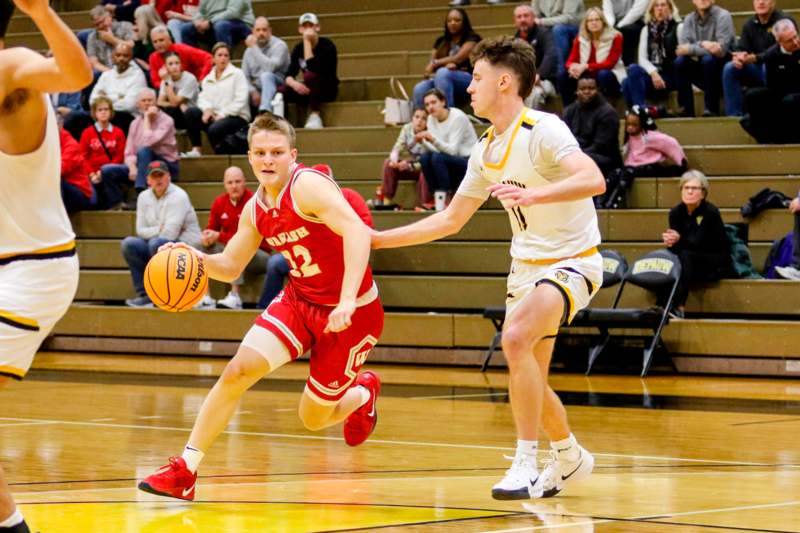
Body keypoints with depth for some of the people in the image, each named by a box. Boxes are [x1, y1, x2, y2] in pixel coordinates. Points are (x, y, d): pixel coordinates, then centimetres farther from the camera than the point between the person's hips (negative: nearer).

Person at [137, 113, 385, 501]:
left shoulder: (308, 186, -22)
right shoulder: (255, 209, 2)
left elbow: (356, 231, -35)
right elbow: (230, 266, 12)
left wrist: (347, 302, -44)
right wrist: (198, 260, -11)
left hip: (353, 312, -6)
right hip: (299, 299, 6)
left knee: (313, 419, 4)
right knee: (238, 370, -13)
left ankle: (361, 393, 40)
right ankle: (186, 470, -6)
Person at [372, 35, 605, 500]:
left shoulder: (543, 131, -18)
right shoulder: (486, 151, 7)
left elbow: (594, 180, -34)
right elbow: (450, 220, 16)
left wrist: (530, 194, -46)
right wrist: (377, 239, 12)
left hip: (571, 262, -9)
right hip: (526, 266, 9)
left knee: (516, 338, -30)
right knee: (529, 382, 11)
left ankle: (526, 465, -26)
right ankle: (570, 457, 37)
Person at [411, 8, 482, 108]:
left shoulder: (472, 38, 7)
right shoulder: (441, 41, 20)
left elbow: (458, 58, -7)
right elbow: (429, 68, 11)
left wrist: (436, 63, 1)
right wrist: (446, 64, -10)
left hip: (467, 80, -4)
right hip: (441, 79, 4)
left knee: (443, 73, -36)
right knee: (420, 89, -28)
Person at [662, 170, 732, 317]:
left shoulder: (710, 212, -15)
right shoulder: (676, 213, 0)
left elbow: (699, 243, -24)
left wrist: (679, 240, -41)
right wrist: (671, 241, -33)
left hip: (717, 265, -4)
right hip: (690, 264, 4)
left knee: (685, 255, -32)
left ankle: (678, 306, -41)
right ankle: (662, 305, -33)